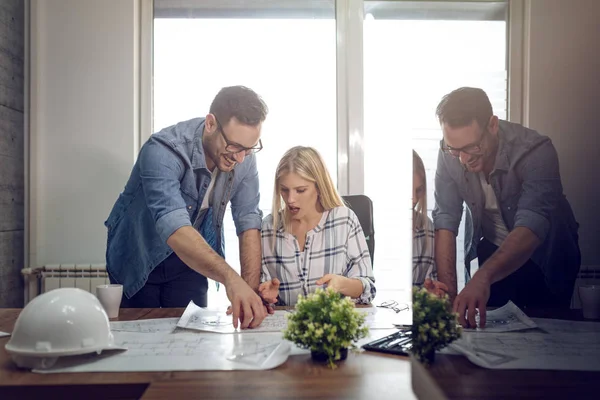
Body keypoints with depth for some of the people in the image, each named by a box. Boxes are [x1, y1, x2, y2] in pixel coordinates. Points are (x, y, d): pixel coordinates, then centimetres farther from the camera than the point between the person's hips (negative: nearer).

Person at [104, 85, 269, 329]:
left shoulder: (243, 158, -17)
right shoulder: (163, 151, -33)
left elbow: (248, 222, -17)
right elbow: (174, 228, -45)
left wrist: (252, 291, -27)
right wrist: (230, 278, -58)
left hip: (191, 259, 3)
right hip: (138, 257, -3)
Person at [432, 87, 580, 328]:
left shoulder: (536, 151, -32)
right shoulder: (449, 153, -21)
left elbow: (532, 227, -43)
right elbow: (445, 222, -23)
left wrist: (483, 277, -60)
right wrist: (449, 294, -33)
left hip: (543, 252, -2)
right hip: (490, 249, 2)